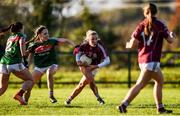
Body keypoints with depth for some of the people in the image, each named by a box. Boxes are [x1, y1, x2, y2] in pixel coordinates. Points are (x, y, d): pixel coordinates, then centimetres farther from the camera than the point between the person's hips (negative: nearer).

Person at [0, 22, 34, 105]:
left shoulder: (10, 37, 26)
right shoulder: (21, 35, 9)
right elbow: (21, 44, -9)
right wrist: (24, 58, -13)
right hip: (15, 63, -5)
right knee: (30, 80, 10)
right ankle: (19, 94, -14)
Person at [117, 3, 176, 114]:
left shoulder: (141, 26, 5)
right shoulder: (159, 25, -4)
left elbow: (133, 44, -2)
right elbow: (170, 40, 1)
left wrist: (128, 45, 19)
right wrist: (172, 35, 22)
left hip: (142, 59, 6)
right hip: (151, 60, -6)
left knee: (160, 81, 18)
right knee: (140, 85, -7)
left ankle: (160, 107, 18)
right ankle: (124, 104, -18)